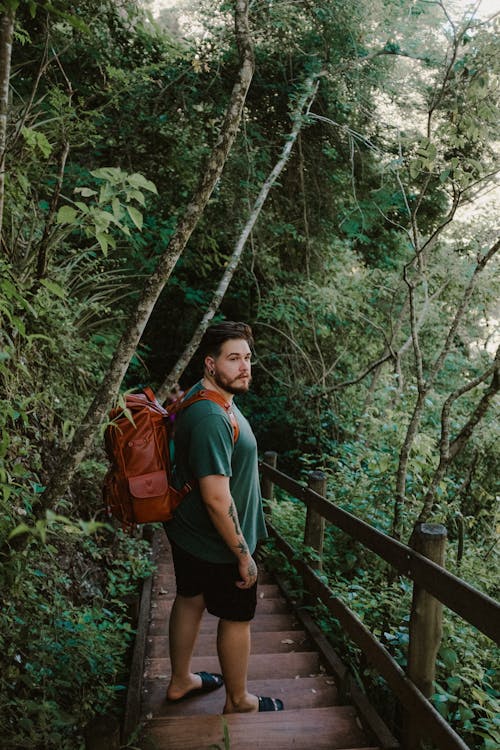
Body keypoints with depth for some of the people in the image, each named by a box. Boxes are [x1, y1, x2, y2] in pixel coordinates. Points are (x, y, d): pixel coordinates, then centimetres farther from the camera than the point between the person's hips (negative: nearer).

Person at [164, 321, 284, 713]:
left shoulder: (200, 398, 1)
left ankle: (180, 680, 45)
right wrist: (243, 555, -24)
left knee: (190, 599, 24)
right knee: (237, 618, 11)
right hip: (217, 544, -10)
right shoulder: (212, 419, -31)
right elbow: (217, 498, -31)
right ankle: (238, 700, 33)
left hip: (187, 533, 10)